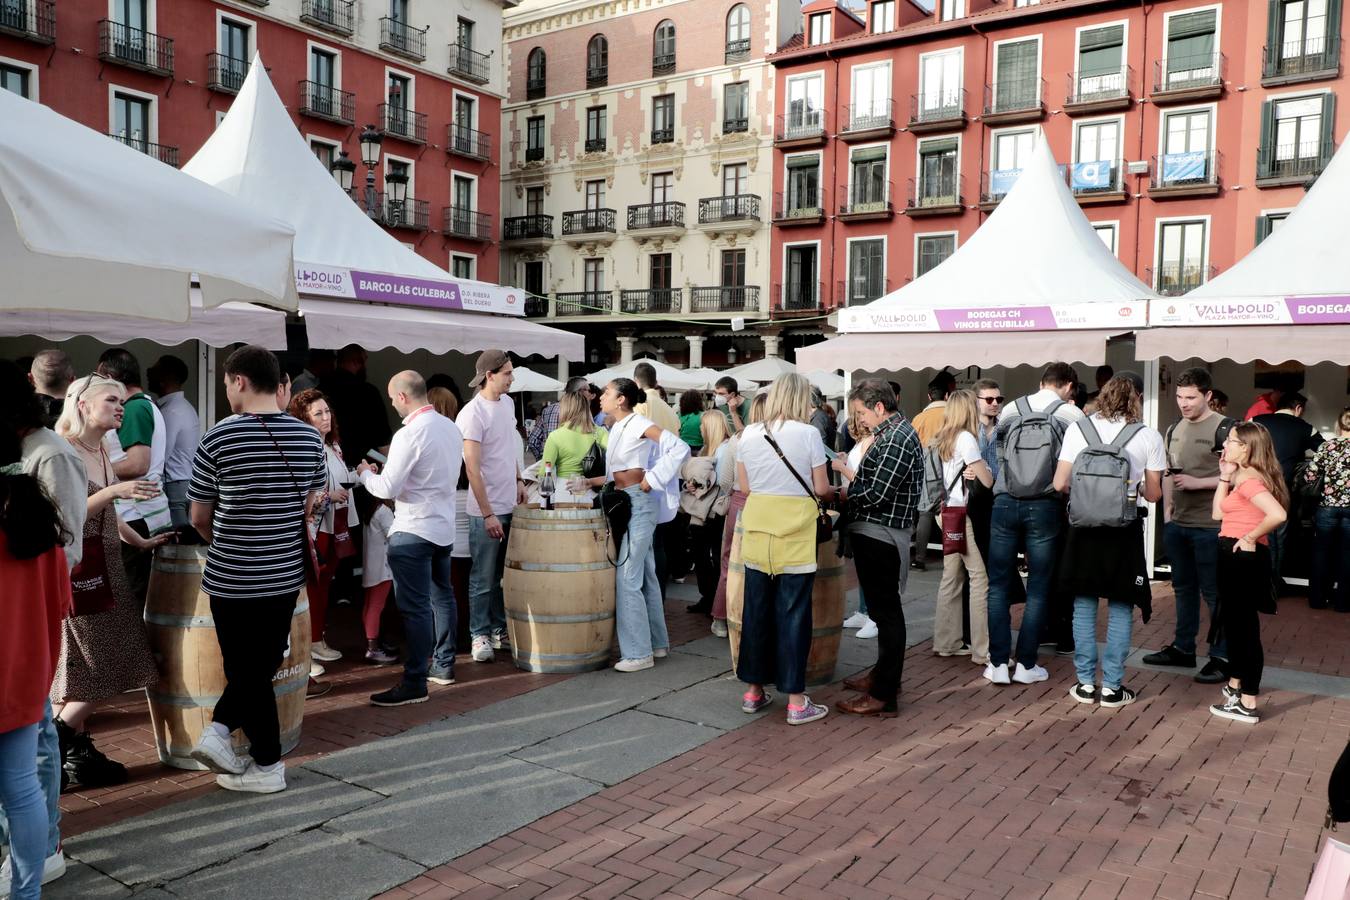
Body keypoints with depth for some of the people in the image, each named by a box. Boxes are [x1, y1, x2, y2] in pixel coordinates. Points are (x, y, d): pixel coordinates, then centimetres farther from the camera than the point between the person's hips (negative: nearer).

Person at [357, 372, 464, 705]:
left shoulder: (409, 434, -19)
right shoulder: (451, 427, 6)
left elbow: (388, 489, -17)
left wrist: (365, 473, 2)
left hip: (413, 530, -9)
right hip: (444, 526, 9)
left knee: (415, 606, -5)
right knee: (441, 596, 18)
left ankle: (414, 683, 0)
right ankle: (443, 665, 29)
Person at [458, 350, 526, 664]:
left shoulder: (507, 403, 6)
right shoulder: (473, 414, -18)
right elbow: (472, 468, -19)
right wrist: (488, 514, -18)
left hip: (510, 506, 7)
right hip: (487, 511, -7)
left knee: (505, 575, 15)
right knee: (484, 579, 4)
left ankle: (500, 629, 27)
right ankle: (480, 635, 16)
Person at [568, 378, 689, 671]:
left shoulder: (638, 423, -13)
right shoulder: (617, 428, 13)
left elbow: (680, 448, -23)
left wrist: (651, 480, -19)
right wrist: (590, 482, 7)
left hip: (640, 503, -9)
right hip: (626, 504, 9)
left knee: (627, 577, -8)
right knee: (644, 575, 15)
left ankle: (638, 652, -1)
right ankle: (658, 642, 25)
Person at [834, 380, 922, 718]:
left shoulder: (896, 439, -18)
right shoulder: (893, 432, 15)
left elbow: (876, 494, -22)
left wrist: (839, 492, -10)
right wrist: (852, 476, 5)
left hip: (880, 535, -10)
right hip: (876, 534, 10)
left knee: (885, 611, -5)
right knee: (883, 608, 19)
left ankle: (884, 696, 1)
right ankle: (884, 674, 33)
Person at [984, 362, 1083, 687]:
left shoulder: (1011, 410, 8)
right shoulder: (1071, 414, -1)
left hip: (1005, 502, 2)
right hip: (1044, 506, -2)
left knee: (999, 584, 9)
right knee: (1038, 587, 9)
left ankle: (998, 663, 9)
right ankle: (1026, 664, 12)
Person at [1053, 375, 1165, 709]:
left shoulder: (1078, 429, -2)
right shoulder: (1149, 437, -2)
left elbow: (1060, 484, -3)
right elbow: (1153, 494, 2)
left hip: (1085, 527, 1)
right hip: (1125, 530, -1)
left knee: (1084, 606, 10)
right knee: (1120, 609, 8)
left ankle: (1086, 684, 14)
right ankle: (1112, 687, 11)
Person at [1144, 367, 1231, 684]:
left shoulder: (1223, 428, -9)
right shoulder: (1174, 430, 12)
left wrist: (1197, 483, -18)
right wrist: (1167, 511, 12)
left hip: (1209, 526, -7)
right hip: (1177, 524, 7)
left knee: (1214, 593, 0)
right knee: (1183, 587, 15)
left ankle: (1221, 657, 9)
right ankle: (1183, 648, 26)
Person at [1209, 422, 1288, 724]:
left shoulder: (1248, 479, -18)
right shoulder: (1244, 476, 13)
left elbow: (1277, 515, -33)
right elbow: (1218, 513, 12)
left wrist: (1251, 538, -20)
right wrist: (1225, 477, 10)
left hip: (1244, 558, -10)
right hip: (1235, 556, 10)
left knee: (1245, 628, -3)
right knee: (1234, 623, 21)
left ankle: (1247, 705, 4)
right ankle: (1234, 686, 36)